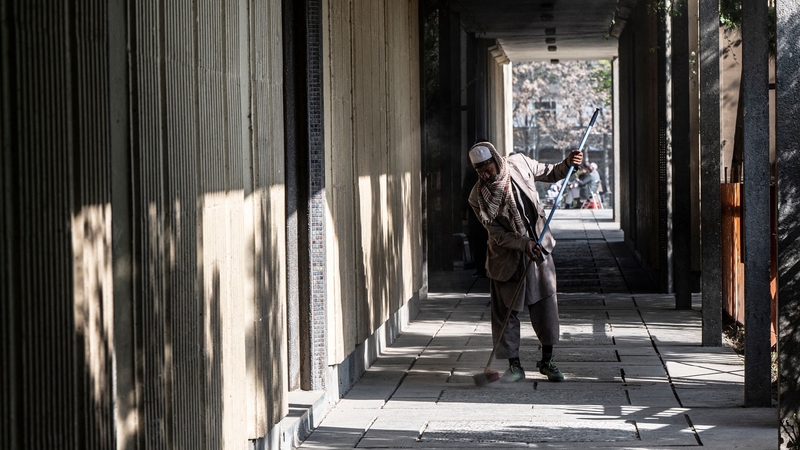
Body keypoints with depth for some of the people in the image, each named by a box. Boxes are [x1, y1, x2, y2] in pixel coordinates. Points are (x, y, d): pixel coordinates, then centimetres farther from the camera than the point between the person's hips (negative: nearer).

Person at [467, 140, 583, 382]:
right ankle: (514, 366, 13)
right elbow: (497, 233, -14)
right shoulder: (478, 196, -15)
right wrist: (524, 244, -26)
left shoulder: (519, 164, -8)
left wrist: (567, 164, -8)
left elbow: (549, 174, 10)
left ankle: (547, 360, 17)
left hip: (539, 248, 2)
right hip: (507, 258, -2)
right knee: (506, 312, 1)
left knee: (546, 305, 3)